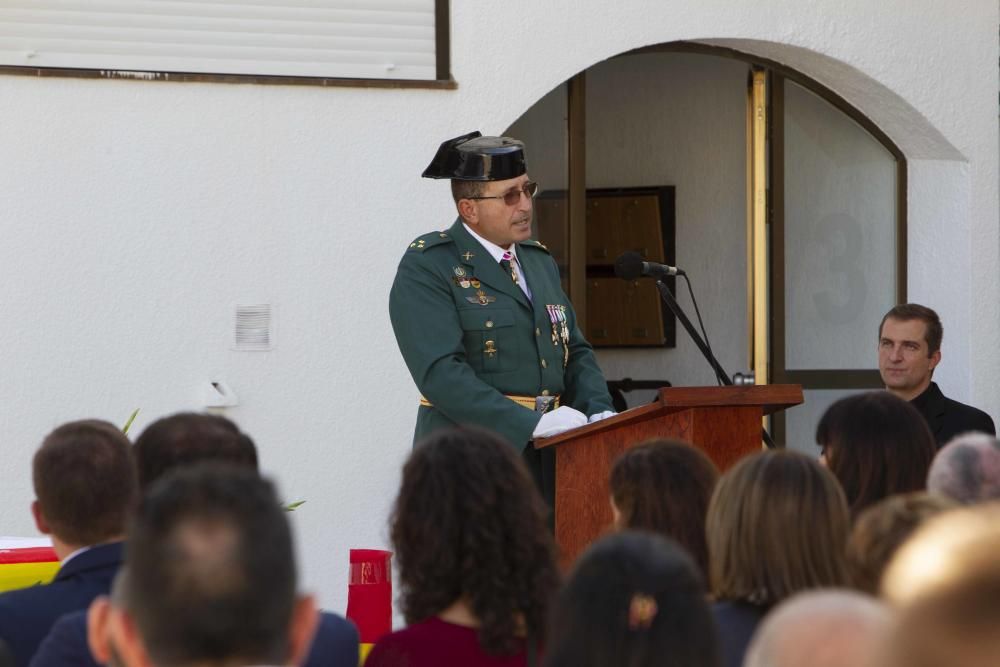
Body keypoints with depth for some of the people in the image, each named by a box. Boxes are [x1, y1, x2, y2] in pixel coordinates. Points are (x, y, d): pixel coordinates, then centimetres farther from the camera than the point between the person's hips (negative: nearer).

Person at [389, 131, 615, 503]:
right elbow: (441, 373, -17)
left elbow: (574, 350, 21)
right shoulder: (424, 269, -7)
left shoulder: (540, 261, 18)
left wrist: (599, 413, 0)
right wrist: (531, 423, -24)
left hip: (548, 462, 6)